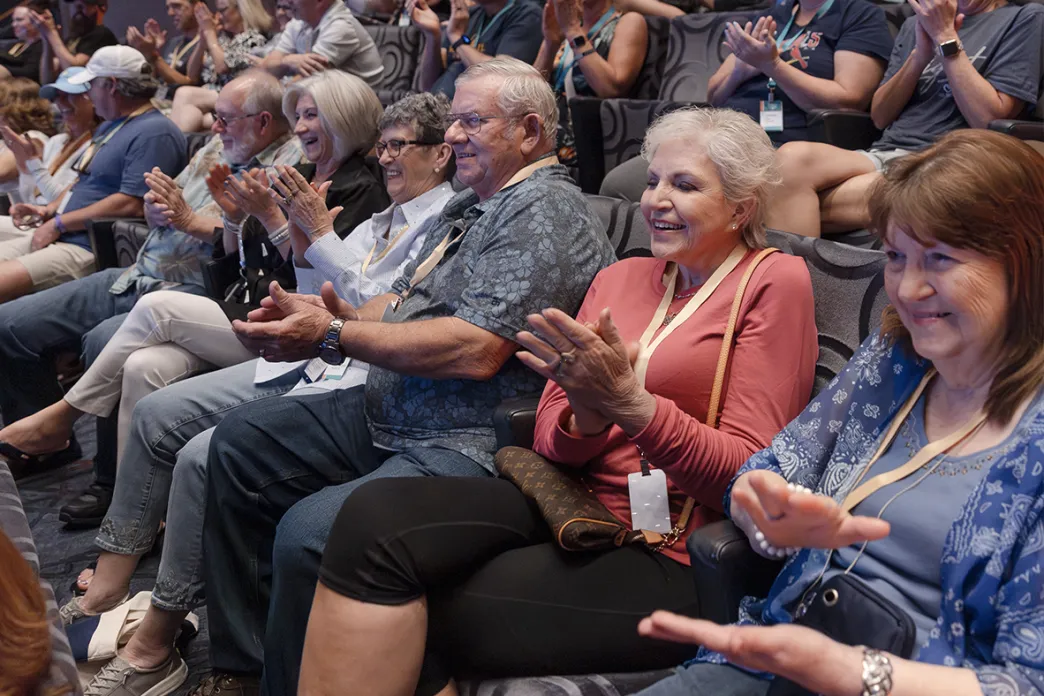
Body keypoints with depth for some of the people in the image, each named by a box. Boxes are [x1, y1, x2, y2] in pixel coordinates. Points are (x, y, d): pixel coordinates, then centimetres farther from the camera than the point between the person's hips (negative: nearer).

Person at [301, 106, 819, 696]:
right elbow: (552, 437, 11)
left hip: (670, 561, -5)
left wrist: (628, 402, -22)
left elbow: (749, 475, -9)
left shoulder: (774, 281, -1)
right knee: (377, 513, -22)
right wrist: (588, 417, -13)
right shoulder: (623, 276, 16)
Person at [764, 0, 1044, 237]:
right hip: (881, 154, 5)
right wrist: (921, 52, 2)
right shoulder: (915, 24, 25)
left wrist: (946, 37, -4)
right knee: (793, 156, -29)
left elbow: (990, 120, -5)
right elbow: (880, 117, 16)